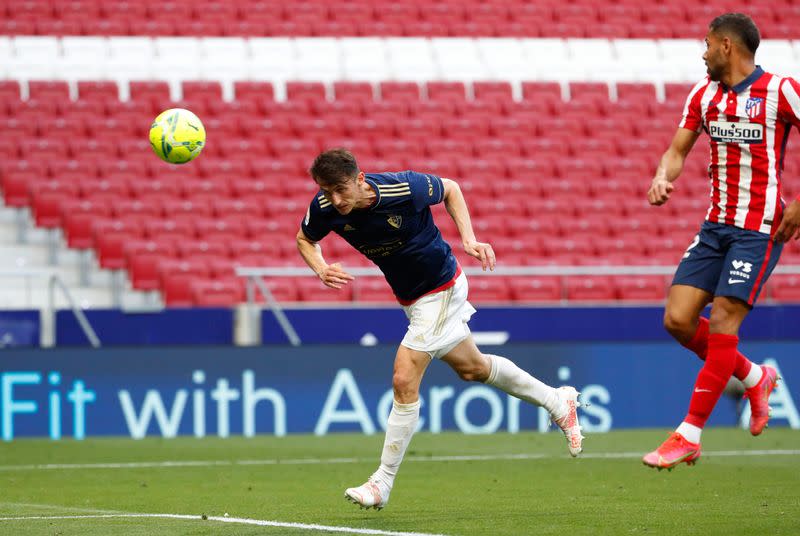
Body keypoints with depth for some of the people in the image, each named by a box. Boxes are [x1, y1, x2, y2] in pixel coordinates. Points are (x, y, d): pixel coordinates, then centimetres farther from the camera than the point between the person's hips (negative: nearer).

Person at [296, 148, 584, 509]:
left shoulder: (404, 188, -31)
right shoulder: (325, 207, -20)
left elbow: (449, 189, -9)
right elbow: (305, 239, 2)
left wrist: (469, 239, -17)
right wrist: (320, 268, -19)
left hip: (440, 288, -7)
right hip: (411, 296, 7)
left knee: (404, 381, -13)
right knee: (471, 367, 23)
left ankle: (383, 482, -2)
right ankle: (556, 401, 42)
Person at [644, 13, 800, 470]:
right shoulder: (704, 94, 9)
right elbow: (678, 149, 12)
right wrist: (663, 177, -10)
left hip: (761, 228, -7)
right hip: (716, 225, 7)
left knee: (722, 323, -10)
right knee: (678, 320, -2)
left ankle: (690, 435, -4)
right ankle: (755, 378, 21)